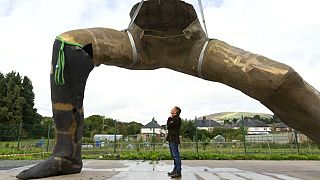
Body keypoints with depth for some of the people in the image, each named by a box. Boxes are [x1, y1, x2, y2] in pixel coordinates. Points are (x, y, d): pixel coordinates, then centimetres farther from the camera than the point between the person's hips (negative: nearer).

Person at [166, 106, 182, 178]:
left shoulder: (177, 119, -12)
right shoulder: (173, 118, 19)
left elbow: (168, 126, -15)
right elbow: (168, 126, 12)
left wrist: (170, 119, 3)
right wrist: (170, 118, 6)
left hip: (174, 139, -10)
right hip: (171, 139, 10)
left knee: (176, 156, -7)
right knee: (174, 156, 14)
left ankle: (178, 172, -2)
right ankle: (175, 170, 23)